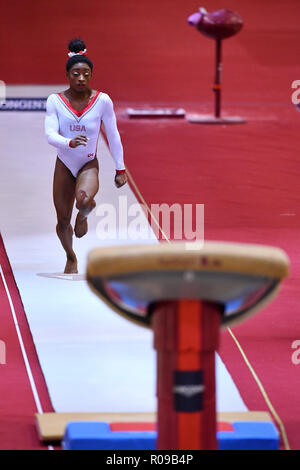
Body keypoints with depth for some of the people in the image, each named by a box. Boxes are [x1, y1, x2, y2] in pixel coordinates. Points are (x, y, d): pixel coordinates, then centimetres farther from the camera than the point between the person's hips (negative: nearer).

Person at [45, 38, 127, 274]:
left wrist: (120, 169, 1)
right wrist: (70, 143, -38)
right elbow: (50, 134, -18)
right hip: (64, 164, 2)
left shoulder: (102, 101, -10)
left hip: (89, 165, -2)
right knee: (63, 221, 7)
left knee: (83, 199, -33)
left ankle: (84, 215, 5)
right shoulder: (55, 101, -9)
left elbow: (113, 135, -1)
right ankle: (71, 258, 36)